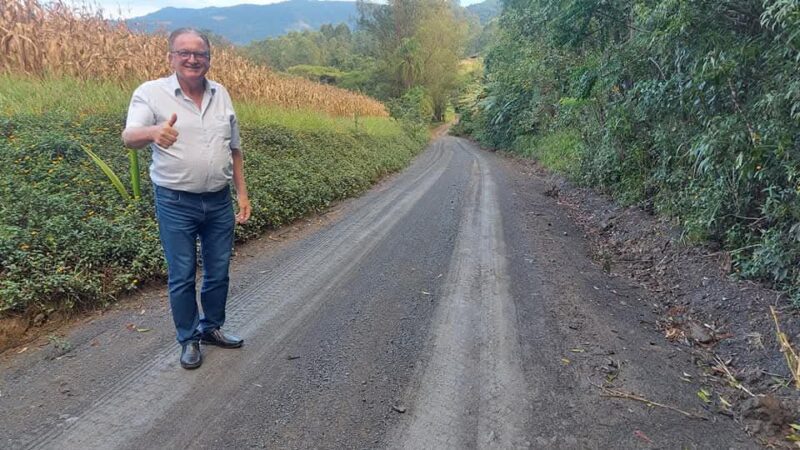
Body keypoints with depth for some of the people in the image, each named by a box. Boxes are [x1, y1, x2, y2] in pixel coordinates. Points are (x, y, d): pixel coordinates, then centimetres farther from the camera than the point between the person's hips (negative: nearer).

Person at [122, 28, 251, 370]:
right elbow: (129, 137, -23)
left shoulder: (221, 94, 6)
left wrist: (242, 193, 9)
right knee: (182, 276, 6)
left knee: (218, 271, 13)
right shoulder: (151, 92, -7)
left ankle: (212, 328, 34)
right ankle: (189, 339, 24)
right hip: (176, 203, -4)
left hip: (219, 201, 4)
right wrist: (154, 132, -46)